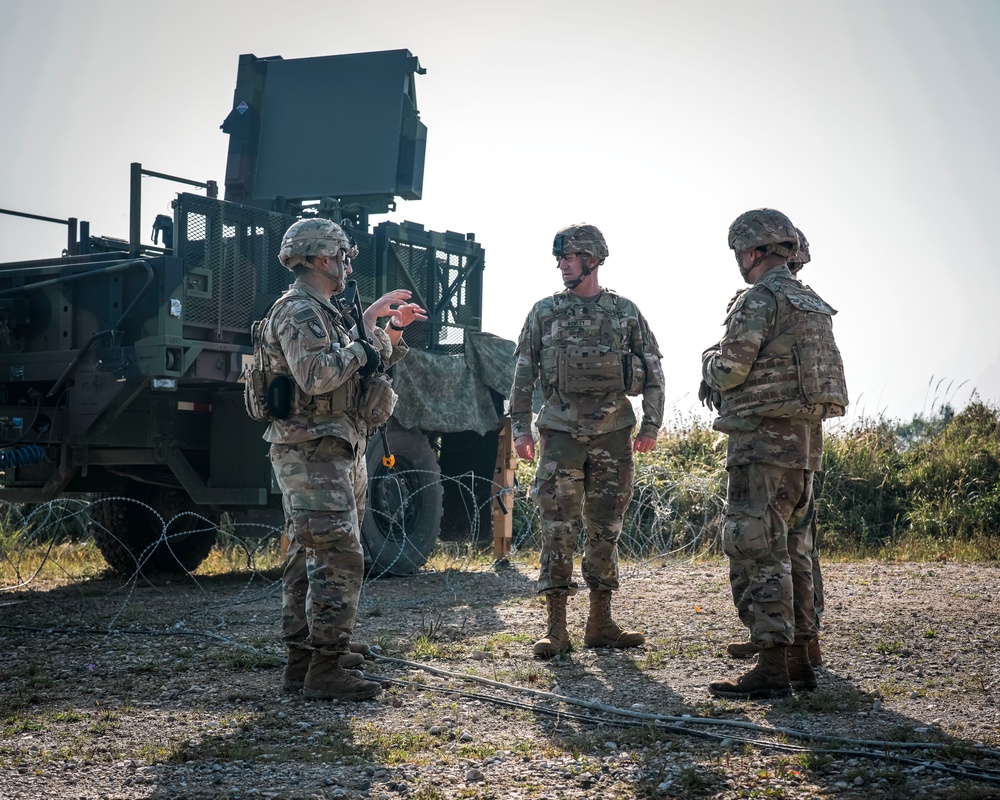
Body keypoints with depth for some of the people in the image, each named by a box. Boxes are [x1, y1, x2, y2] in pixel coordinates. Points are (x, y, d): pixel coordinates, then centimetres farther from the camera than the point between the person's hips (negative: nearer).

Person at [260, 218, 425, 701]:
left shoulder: (322, 313, 20)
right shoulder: (298, 312, -13)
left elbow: (361, 373, 26)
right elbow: (315, 376, -27)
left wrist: (392, 332, 16)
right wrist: (363, 332, -17)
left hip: (334, 454, 11)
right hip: (313, 454, -11)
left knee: (309, 559, 13)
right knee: (340, 560, -13)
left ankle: (301, 661, 19)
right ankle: (326, 670, -11)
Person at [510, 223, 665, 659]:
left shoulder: (625, 312, 5)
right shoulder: (545, 312, 5)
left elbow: (653, 372, 8)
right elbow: (524, 374, 7)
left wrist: (651, 425, 0)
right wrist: (520, 427, 1)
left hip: (613, 432, 1)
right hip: (561, 432, -1)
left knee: (605, 529, 6)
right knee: (558, 528, -5)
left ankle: (600, 623, 14)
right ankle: (556, 627, -1)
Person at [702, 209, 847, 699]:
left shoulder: (760, 299, -11)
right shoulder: (812, 303, 17)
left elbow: (728, 371, -14)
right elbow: (828, 373, 21)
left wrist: (710, 360, 10)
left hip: (762, 441, -9)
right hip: (803, 439, 9)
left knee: (759, 553, -8)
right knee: (790, 553, 13)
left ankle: (771, 667, -9)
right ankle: (799, 660, 16)